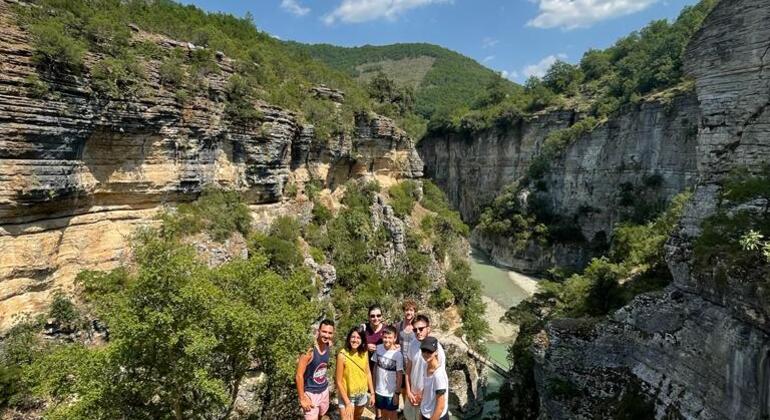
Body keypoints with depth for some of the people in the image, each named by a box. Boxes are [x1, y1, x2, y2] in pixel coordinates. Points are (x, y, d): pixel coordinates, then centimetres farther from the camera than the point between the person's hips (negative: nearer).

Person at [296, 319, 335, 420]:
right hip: (310, 393, -6)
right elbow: (299, 376, -21)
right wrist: (302, 399, -18)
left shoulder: (328, 346, -8)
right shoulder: (309, 350, -26)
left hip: (324, 390, 6)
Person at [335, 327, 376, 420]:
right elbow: (339, 381, -17)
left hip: (362, 394, 5)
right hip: (346, 396, -5)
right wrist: (348, 403, -17)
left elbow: (368, 373, 3)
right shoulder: (342, 355, -22)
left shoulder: (364, 353, -9)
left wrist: (372, 393, 3)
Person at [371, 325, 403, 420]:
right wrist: (374, 386, 7)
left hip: (391, 392, -3)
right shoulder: (378, 348, -9)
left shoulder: (398, 354, -20)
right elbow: (375, 367, 3)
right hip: (379, 390, 3)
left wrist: (397, 393, -10)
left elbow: (399, 375, -12)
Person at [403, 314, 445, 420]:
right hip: (413, 393, 5)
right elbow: (408, 370, 2)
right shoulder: (413, 345, -7)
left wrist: (423, 395, -11)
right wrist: (408, 391, -4)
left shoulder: (437, 348, -22)